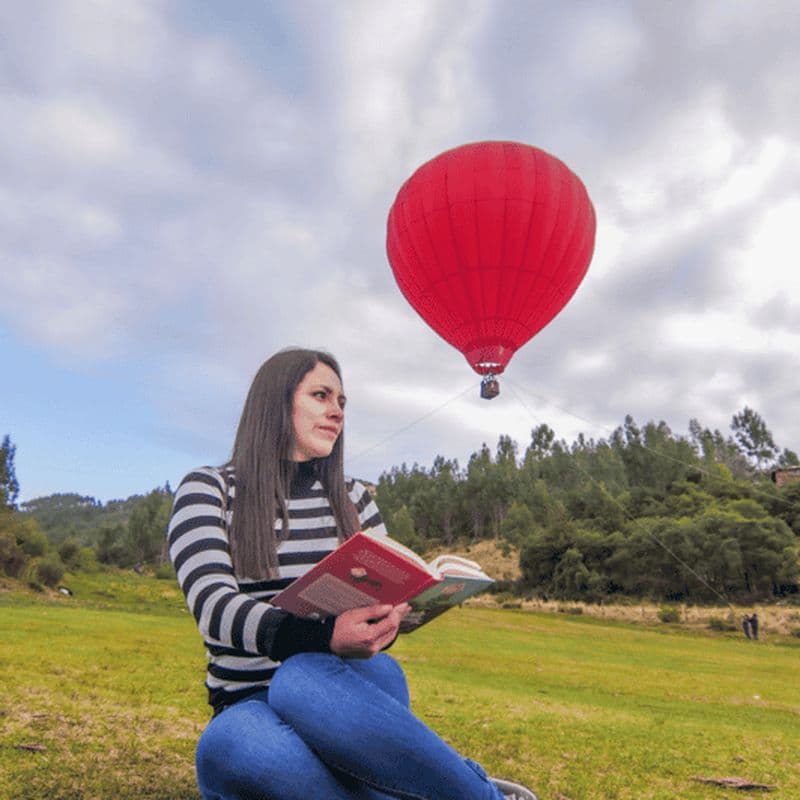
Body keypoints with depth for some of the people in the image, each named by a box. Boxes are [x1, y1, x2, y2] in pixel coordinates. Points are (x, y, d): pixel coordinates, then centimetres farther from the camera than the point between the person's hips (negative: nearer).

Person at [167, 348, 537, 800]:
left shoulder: (353, 498, 11)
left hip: (350, 685, 1)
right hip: (251, 705, 0)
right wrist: (325, 636, -33)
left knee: (304, 680, -35)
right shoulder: (207, 490, -1)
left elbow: (388, 593, 9)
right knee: (227, 748, -37)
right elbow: (213, 606, -15)